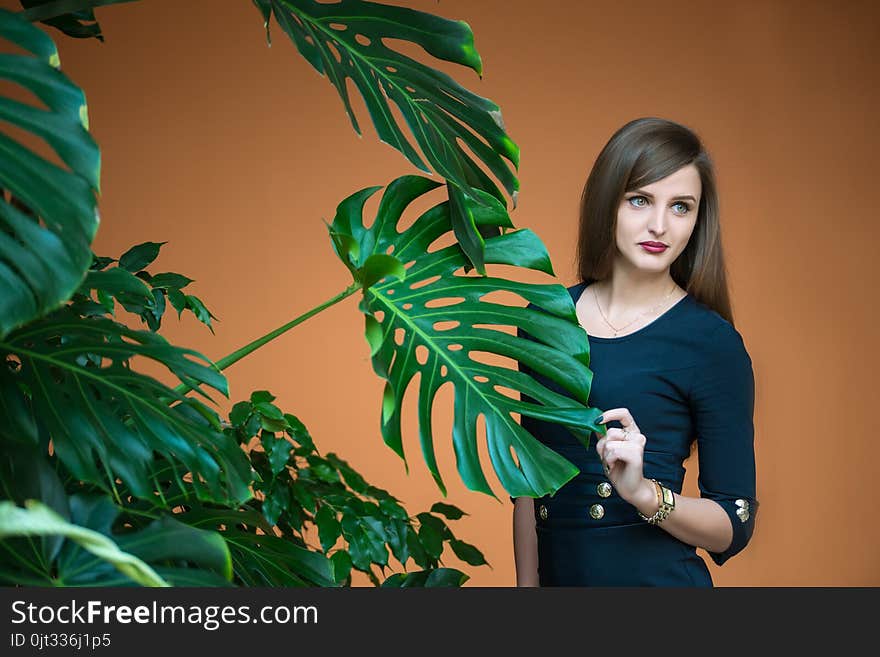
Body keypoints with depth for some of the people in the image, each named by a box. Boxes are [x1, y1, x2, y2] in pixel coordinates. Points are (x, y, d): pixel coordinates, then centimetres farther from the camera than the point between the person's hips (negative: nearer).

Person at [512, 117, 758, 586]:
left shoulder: (711, 343, -11)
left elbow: (735, 525, -10)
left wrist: (643, 492, -25)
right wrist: (527, 583, 4)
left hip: (657, 575, -4)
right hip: (559, 574, 4)